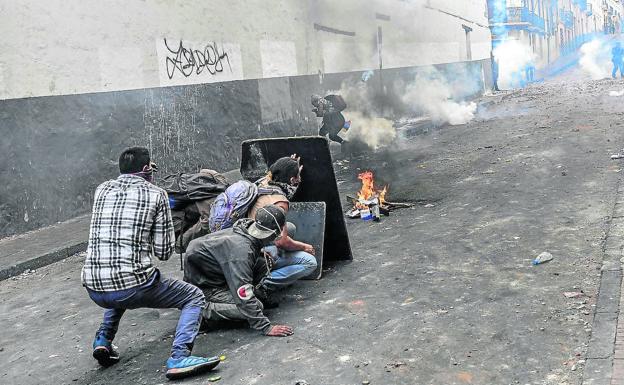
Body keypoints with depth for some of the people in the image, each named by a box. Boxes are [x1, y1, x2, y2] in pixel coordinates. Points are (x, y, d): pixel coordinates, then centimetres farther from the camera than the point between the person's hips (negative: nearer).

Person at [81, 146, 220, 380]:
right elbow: (164, 252, 0)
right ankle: (179, 358, -10)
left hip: (94, 289, 6)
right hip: (133, 285, -6)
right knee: (195, 297, 11)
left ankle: (104, 338, 21)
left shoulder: (102, 190, 12)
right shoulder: (156, 195, 0)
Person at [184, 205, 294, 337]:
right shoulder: (241, 249, -34)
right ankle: (204, 312, -12)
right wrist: (266, 327, -34)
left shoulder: (247, 229, -8)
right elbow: (244, 295, -36)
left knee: (262, 263, -6)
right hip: (203, 285, -9)